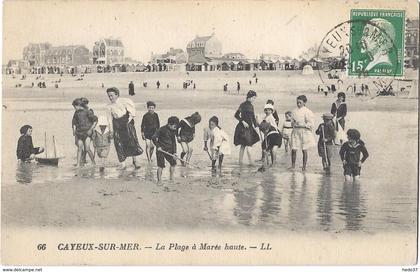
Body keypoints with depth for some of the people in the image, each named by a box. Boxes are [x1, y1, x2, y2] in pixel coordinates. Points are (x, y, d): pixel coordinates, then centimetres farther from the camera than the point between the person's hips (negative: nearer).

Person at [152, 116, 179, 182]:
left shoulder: (173, 131, 5)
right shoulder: (162, 129, -15)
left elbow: (174, 142, 9)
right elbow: (153, 138, -15)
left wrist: (174, 152, 2)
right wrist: (158, 146, -17)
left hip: (169, 150, 6)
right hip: (161, 150, -6)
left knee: (173, 163, 6)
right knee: (161, 165, -6)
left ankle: (171, 178, 19)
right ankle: (159, 180, 4)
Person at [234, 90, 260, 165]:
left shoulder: (251, 106, 13)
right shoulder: (243, 105, -9)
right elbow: (236, 115, -14)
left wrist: (255, 126, 15)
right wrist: (243, 122, -18)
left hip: (250, 127, 8)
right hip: (243, 128, -8)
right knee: (243, 145, -6)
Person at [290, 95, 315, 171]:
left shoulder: (307, 112, -7)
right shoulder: (294, 111, 8)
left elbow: (310, 124, -10)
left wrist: (301, 125, -15)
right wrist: (294, 123, -4)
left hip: (304, 132, -4)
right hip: (295, 132, 4)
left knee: (304, 150, 4)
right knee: (293, 150, -1)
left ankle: (304, 166, 13)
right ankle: (293, 166, 11)